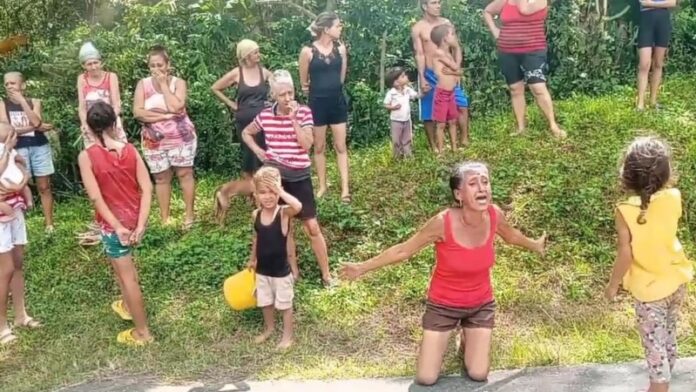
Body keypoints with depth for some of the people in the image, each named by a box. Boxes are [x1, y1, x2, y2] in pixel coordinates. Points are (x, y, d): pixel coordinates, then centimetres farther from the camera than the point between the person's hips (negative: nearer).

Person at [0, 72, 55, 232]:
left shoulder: (34, 102, 5)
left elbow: (36, 122, -11)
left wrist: (22, 101, -10)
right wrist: (36, 127, -9)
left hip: (39, 147, 1)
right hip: (18, 149, -1)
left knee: (44, 187, 5)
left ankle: (49, 224, 11)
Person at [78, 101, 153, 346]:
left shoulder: (86, 156, -14)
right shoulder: (130, 149, -4)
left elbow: (96, 197, -19)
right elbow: (147, 188, -10)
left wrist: (117, 227, -15)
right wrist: (141, 225, -11)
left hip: (113, 224, -5)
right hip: (135, 219, 5)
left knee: (128, 277, 5)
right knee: (123, 265, 31)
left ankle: (142, 332, 16)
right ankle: (128, 305, 48)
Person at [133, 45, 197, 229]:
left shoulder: (178, 82, -5)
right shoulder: (143, 84, -1)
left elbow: (176, 107, -21)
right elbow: (137, 112, -11)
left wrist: (164, 84, -15)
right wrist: (164, 115, -18)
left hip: (180, 137, -2)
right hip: (154, 140, 2)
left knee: (185, 173, 2)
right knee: (161, 178, 9)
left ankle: (189, 214, 13)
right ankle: (165, 219, 18)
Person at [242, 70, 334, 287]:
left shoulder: (304, 112, -7)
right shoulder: (265, 116, -2)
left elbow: (306, 144, -17)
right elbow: (246, 133, 16)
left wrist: (294, 118, -20)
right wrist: (257, 151, 1)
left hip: (299, 177, -2)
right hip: (275, 177, 2)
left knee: (312, 227, 0)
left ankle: (326, 274, 12)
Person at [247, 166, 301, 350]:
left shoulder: (284, 213, -21)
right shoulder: (256, 214, -6)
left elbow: (298, 207, -46)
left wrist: (280, 191, -39)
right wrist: (253, 259, 20)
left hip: (281, 270, -5)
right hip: (262, 269, 5)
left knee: (284, 304, 13)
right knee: (265, 302, 23)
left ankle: (287, 335, 32)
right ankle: (269, 328, 47)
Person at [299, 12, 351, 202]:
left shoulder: (340, 48, -1)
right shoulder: (308, 51, -11)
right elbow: (304, 83, 0)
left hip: (337, 101, 2)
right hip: (318, 103, -2)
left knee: (340, 146, 4)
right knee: (319, 147, 9)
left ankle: (345, 188, 6)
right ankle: (322, 186, 22)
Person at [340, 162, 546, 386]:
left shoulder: (494, 215, -18)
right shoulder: (443, 223, -31)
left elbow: (511, 235, 8)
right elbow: (403, 250, -18)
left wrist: (535, 245, 25)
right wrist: (362, 268, -17)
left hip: (481, 304, 3)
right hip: (443, 304, -3)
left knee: (478, 375, 1)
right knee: (426, 379, -2)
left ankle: (467, 338, 33)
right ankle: (443, 341, 29)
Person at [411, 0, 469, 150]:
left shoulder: (447, 23, 5)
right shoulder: (417, 28, -5)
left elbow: (456, 48, 7)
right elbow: (419, 55, -9)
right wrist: (422, 78, -15)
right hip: (430, 75, -3)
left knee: (462, 105, -2)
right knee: (429, 113, 2)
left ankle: (464, 139, 12)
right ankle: (433, 146, 14)